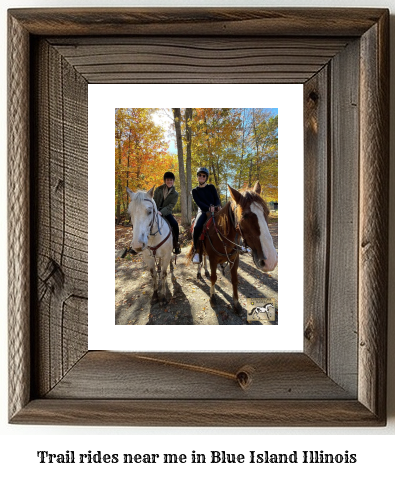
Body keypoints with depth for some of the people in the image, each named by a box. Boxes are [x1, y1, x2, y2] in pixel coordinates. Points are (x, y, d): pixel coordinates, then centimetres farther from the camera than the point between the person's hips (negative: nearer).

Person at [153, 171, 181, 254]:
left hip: (166, 213, -1)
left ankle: (176, 245, -10)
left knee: (175, 224, -27)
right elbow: (153, 201, 5)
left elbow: (170, 206, -12)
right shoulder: (158, 189, 5)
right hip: (155, 211, 2)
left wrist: (161, 212, -27)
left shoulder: (175, 194, 0)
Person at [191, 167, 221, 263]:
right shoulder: (195, 191, 12)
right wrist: (208, 208, -23)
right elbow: (199, 203, -4)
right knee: (197, 227, -33)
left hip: (215, 211, 2)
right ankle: (196, 252, -22)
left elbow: (217, 199, 6)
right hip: (203, 211, -2)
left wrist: (218, 206, -19)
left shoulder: (211, 187, 16)